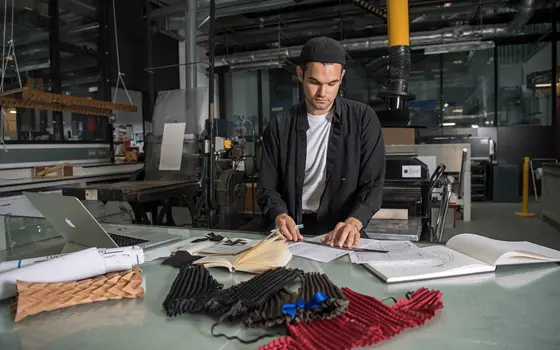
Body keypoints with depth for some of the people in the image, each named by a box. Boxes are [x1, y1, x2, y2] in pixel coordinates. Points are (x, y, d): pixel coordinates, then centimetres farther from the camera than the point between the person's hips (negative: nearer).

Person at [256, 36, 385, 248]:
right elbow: (267, 188, 3)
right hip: (295, 233, 2)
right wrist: (280, 216, -18)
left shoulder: (363, 119, -1)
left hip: (342, 235, -1)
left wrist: (353, 223, -24)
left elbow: (372, 184, -5)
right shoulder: (280, 126, 3)